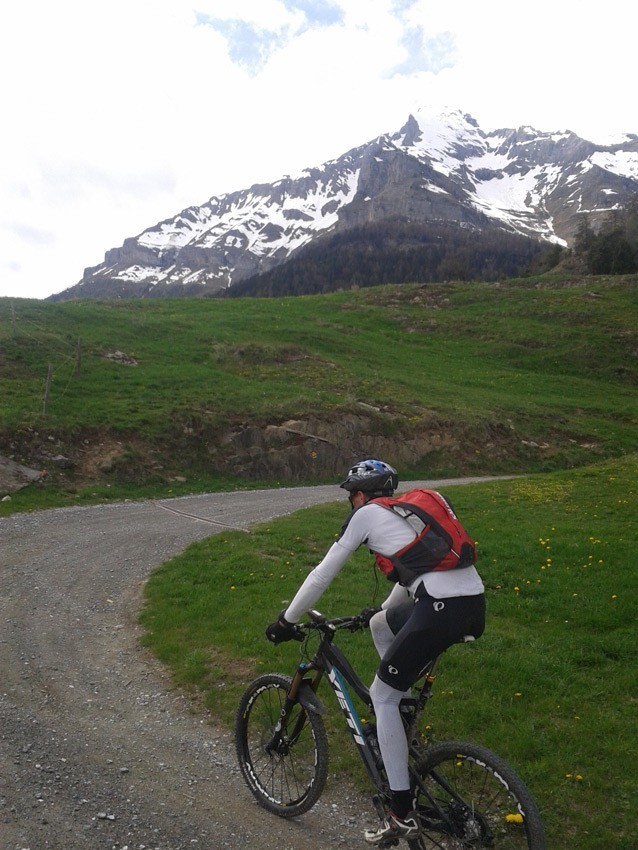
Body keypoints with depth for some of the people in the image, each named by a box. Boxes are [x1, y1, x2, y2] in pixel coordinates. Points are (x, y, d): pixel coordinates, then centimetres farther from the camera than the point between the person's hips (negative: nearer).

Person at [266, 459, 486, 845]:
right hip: (475, 603, 8)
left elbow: (323, 574, 10)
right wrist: (382, 610, 50)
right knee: (381, 624, 29)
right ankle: (403, 716, 33)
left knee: (381, 696, 9)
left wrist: (286, 621, 21)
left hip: (442, 609, -8)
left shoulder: (367, 514, 7)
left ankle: (403, 815, 13)